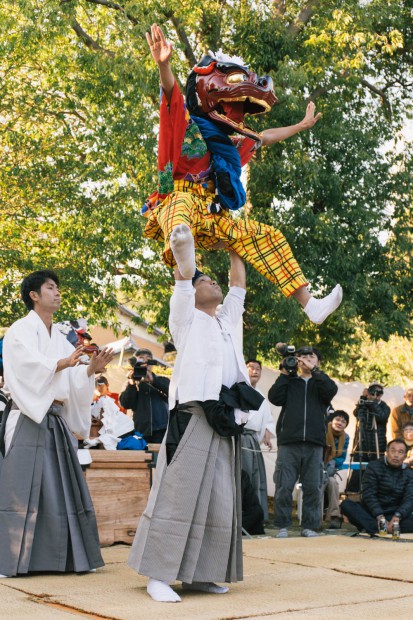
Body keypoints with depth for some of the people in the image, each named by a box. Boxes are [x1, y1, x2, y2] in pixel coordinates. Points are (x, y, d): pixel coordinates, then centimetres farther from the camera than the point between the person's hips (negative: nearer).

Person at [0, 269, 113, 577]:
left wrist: (92, 368, -6)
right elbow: (30, 365, -18)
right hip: (28, 420, -7)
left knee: (61, 489, 5)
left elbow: (74, 379, 13)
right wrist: (63, 363, -33)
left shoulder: (59, 338, 20)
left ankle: (64, 558, 9)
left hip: (57, 421, 7)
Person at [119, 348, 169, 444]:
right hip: (141, 431, 1)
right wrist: (132, 384, -9)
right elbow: (125, 404, 1)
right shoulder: (132, 385, 15)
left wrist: (153, 380, -15)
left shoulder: (162, 381, 14)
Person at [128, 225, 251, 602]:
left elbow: (239, 284, 25)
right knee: (178, 493, -11)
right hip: (193, 414, -6)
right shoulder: (186, 318, 10)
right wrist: (184, 244, -1)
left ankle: (196, 574, 7)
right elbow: (182, 279, -1)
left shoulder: (227, 319, 24)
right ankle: (159, 575, -10)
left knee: (219, 498, 2)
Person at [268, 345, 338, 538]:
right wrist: (284, 374, 0)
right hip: (288, 442, -1)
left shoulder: (320, 383, 18)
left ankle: (309, 525, 9)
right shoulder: (289, 382, 16)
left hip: (314, 444, 1)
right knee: (284, 486, -4)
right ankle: (282, 525, 4)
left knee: (313, 487, 0)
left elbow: (331, 390, -5)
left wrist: (313, 370, -8)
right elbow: (275, 397, 0)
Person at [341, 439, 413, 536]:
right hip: (371, 514, 0)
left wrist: (397, 516, -28)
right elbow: (369, 495, -9)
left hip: (393, 515, 1)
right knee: (346, 505, -29)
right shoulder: (373, 467, 2)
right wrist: (379, 516, -26)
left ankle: (371, 528, -40)